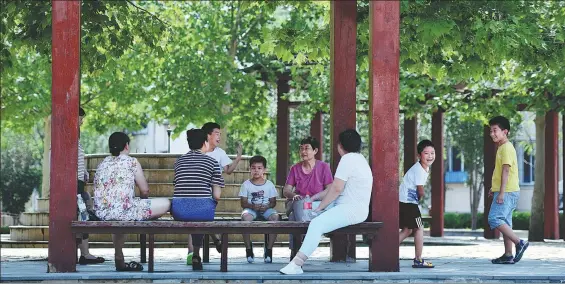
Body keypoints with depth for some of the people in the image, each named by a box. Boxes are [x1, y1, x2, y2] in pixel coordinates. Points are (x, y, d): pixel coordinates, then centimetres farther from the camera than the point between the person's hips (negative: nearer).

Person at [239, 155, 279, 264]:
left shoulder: (269, 184, 7)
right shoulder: (246, 184, 5)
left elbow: (273, 202, 6)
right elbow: (243, 203, 2)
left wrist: (267, 206, -16)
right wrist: (252, 206, -18)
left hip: (266, 209, 1)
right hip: (251, 209, -1)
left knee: (275, 216, -33)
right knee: (246, 216, -37)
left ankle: (269, 249, -23)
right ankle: (248, 248, -23)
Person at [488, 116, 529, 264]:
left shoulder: (506, 148, -13)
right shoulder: (502, 148, 18)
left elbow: (506, 170, -19)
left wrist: (501, 192, -23)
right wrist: (495, 188, 26)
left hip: (507, 191, -10)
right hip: (505, 192, 10)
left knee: (494, 219, -17)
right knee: (504, 222, 9)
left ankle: (519, 243, -17)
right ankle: (508, 255, 10)